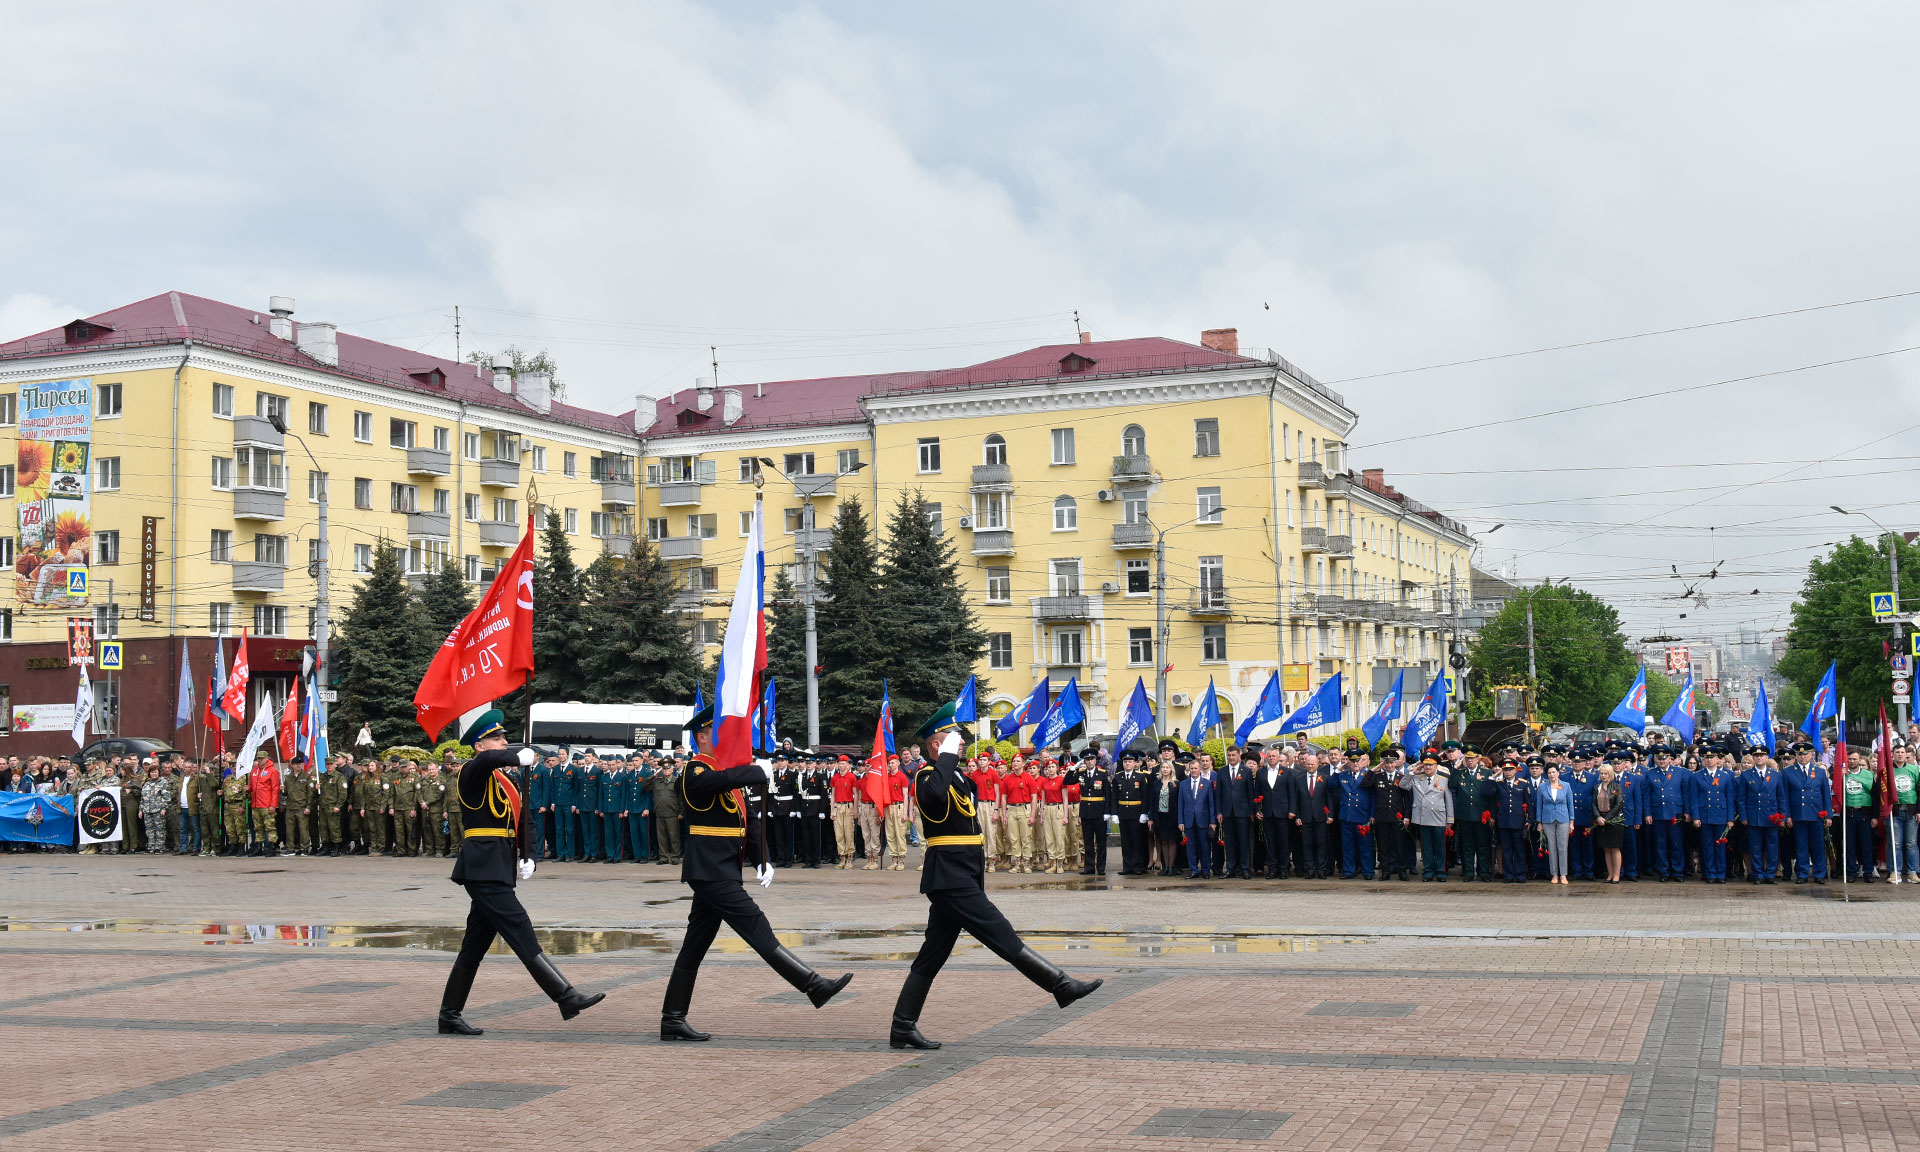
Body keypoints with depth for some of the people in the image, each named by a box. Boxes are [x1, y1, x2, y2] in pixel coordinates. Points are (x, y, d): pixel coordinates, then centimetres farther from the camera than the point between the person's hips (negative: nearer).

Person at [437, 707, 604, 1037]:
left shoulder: (506, 780, 18)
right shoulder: (473, 772, -7)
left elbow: (521, 821, 22)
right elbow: (489, 759, -33)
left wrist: (527, 859, 9)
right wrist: (520, 758, -19)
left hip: (498, 870, 9)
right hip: (484, 869, -9)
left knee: (475, 945, 11)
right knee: (520, 931, -13)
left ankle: (450, 1016, 17)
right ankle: (567, 997, -18)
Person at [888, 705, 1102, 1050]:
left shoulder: (956, 775, 20)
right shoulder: (928, 775, -10)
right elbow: (934, 794, -36)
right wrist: (947, 756, -26)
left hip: (958, 877, 10)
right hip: (951, 880, -10)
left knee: (932, 955, 9)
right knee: (1001, 935, -9)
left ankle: (903, 1028, 12)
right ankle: (1062, 985, -9)